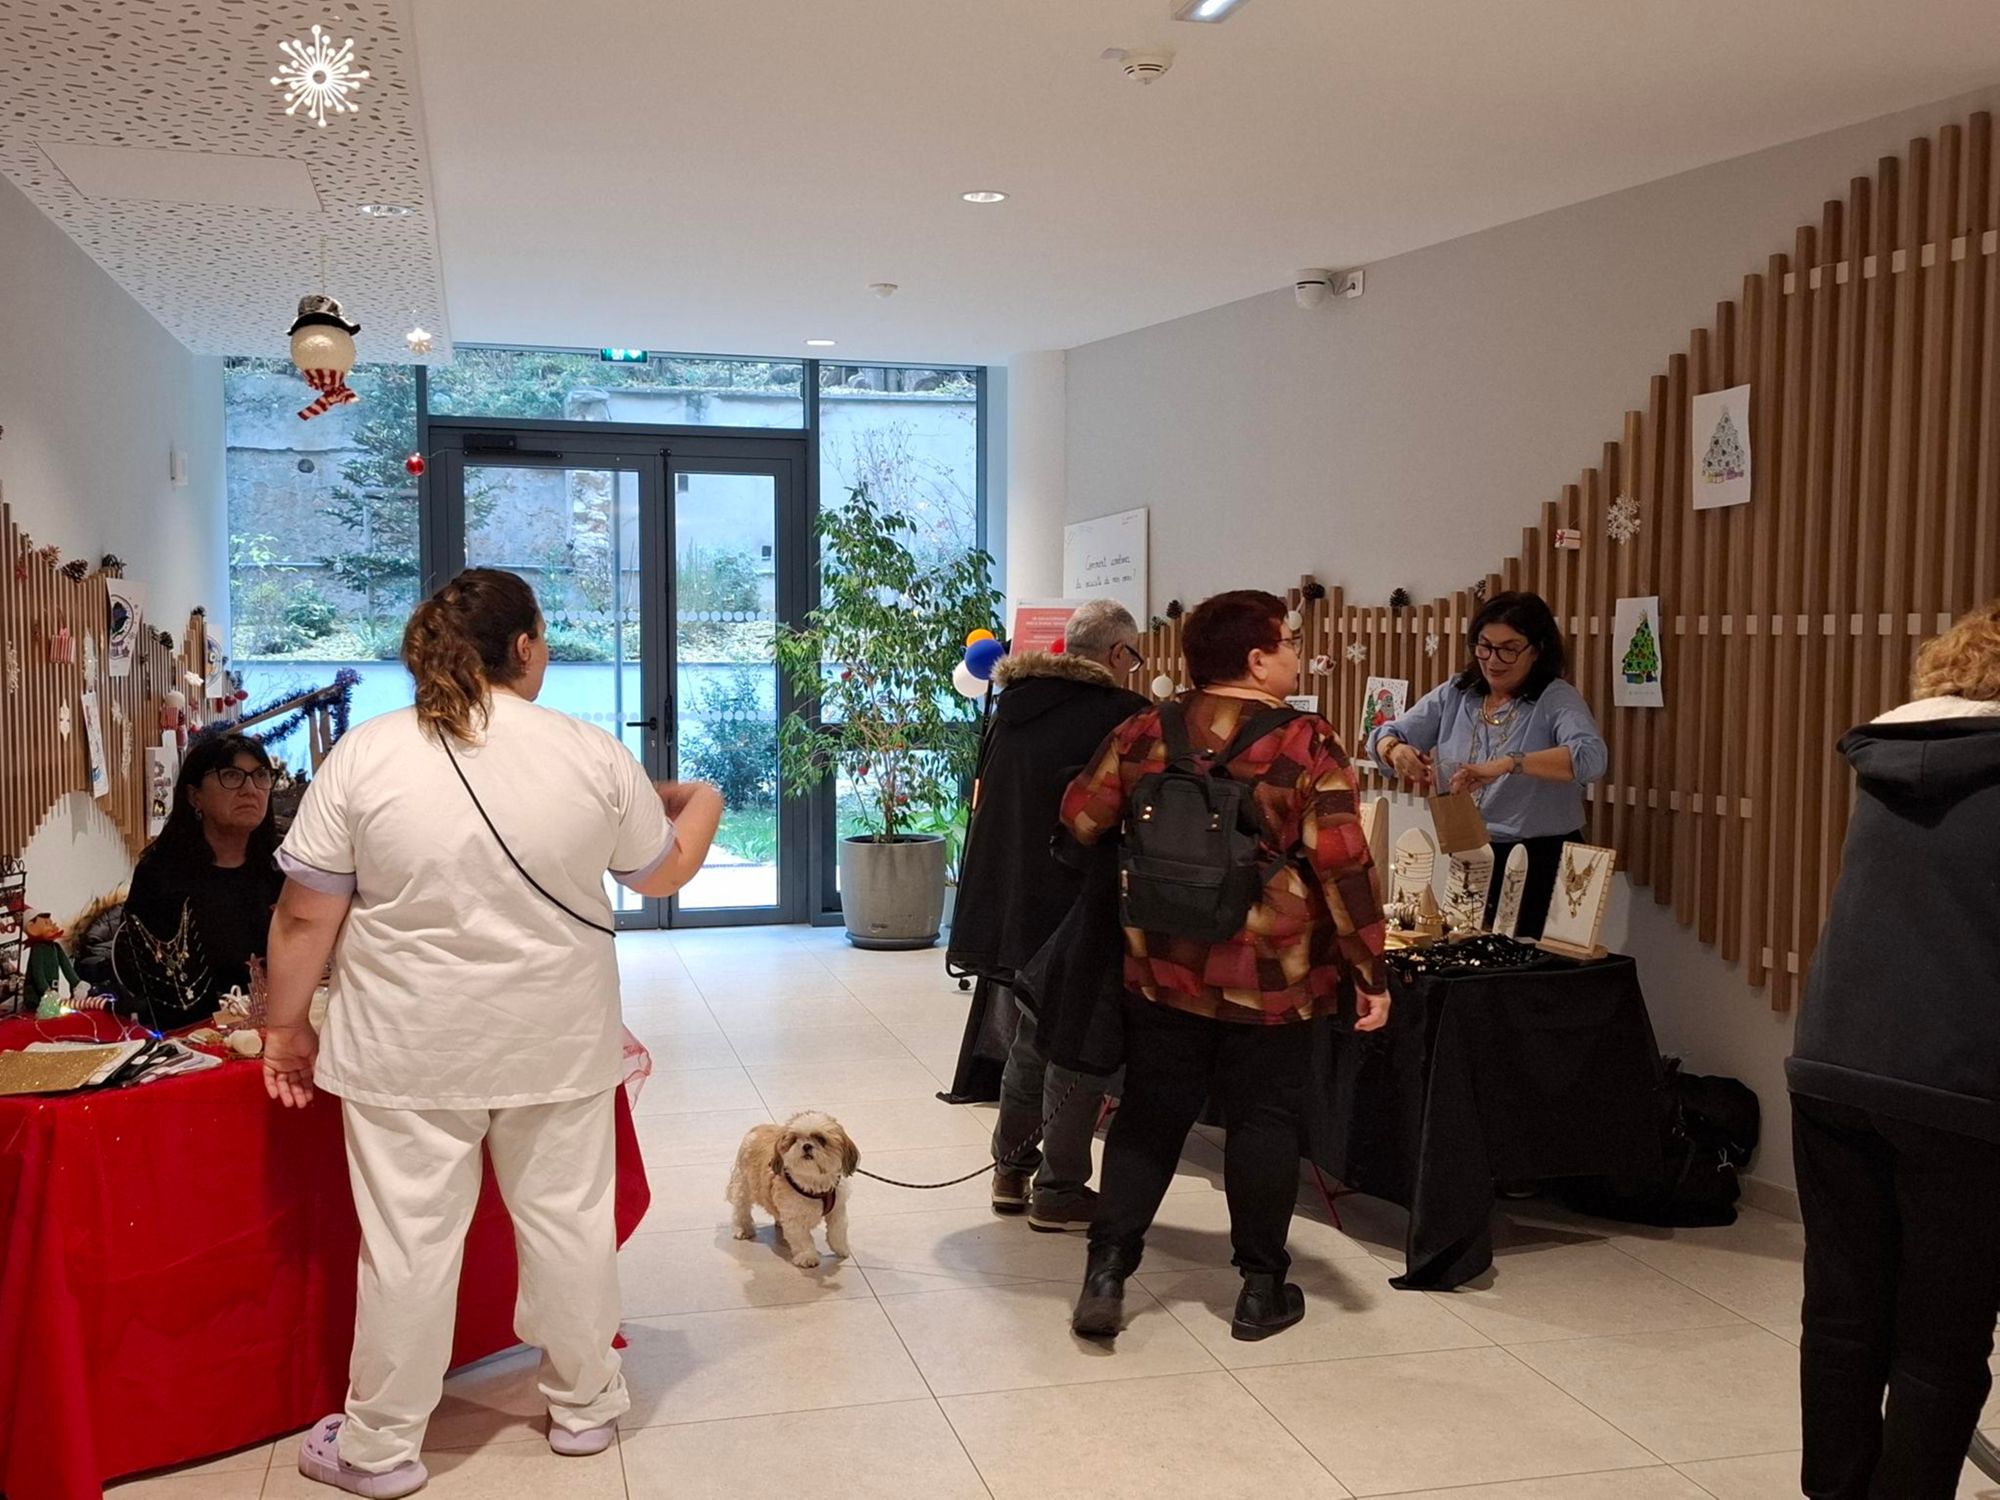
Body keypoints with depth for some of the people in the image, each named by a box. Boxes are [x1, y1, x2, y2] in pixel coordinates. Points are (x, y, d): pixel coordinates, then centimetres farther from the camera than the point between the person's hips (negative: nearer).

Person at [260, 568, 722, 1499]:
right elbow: (664, 871, 8)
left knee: (409, 1239, 7)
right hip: (557, 1042, 1)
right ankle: (583, 1405, 28)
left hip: (409, 1048, -1)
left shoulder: (364, 757, -8)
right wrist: (700, 807, 26)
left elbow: (306, 917, -6)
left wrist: (286, 1024, 6)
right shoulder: (594, 755, -5)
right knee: (567, 1219, 13)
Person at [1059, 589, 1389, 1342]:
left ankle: (1106, 1273, 9)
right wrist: (1369, 973, -8)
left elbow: (1079, 820, 3)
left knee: (1149, 1117, 13)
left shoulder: (1144, 731, -1)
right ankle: (1262, 1289, 19)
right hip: (1270, 975, -3)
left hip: (1162, 967, 3)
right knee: (1262, 1121, 10)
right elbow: (1343, 867, -14)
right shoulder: (1307, 744, -12)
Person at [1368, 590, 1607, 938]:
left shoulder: (1556, 699, -8)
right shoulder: (1454, 695, 6)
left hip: (1542, 865, -4)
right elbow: (1384, 737, 6)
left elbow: (1591, 757, -27)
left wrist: (1506, 764, -39)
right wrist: (1396, 750, -19)